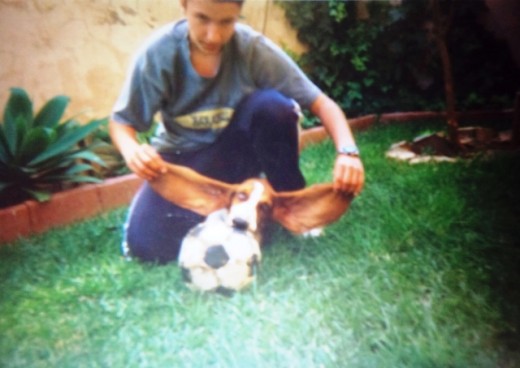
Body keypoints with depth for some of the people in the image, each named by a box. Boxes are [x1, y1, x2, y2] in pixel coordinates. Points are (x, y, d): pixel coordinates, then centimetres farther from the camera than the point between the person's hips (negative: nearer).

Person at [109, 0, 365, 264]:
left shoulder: (253, 47, -19)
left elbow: (321, 103, -18)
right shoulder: (159, 52, -18)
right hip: (183, 157, 0)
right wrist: (131, 150, -33)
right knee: (145, 245, -23)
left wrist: (347, 151, -36)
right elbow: (121, 121, -10)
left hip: (237, 148, 1)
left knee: (272, 105, -31)